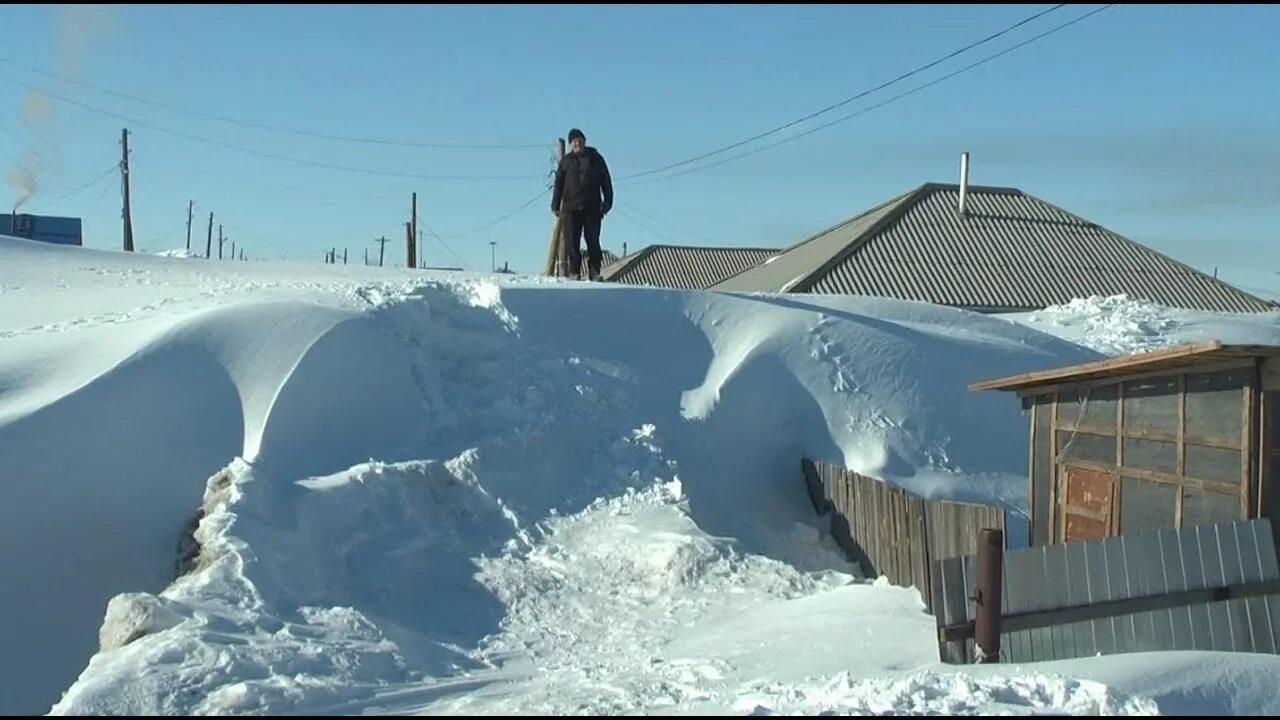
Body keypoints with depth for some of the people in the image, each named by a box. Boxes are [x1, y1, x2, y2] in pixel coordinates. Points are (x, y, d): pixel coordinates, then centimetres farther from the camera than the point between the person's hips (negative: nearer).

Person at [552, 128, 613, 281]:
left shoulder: (596, 159, 9)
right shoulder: (566, 161, 10)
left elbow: (606, 182, 10)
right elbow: (558, 184, 11)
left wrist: (607, 203, 2)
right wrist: (556, 205, 3)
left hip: (592, 208, -1)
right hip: (571, 208, 1)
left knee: (593, 241, -3)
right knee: (572, 241, -2)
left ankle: (595, 272, -1)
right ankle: (575, 272, 4)